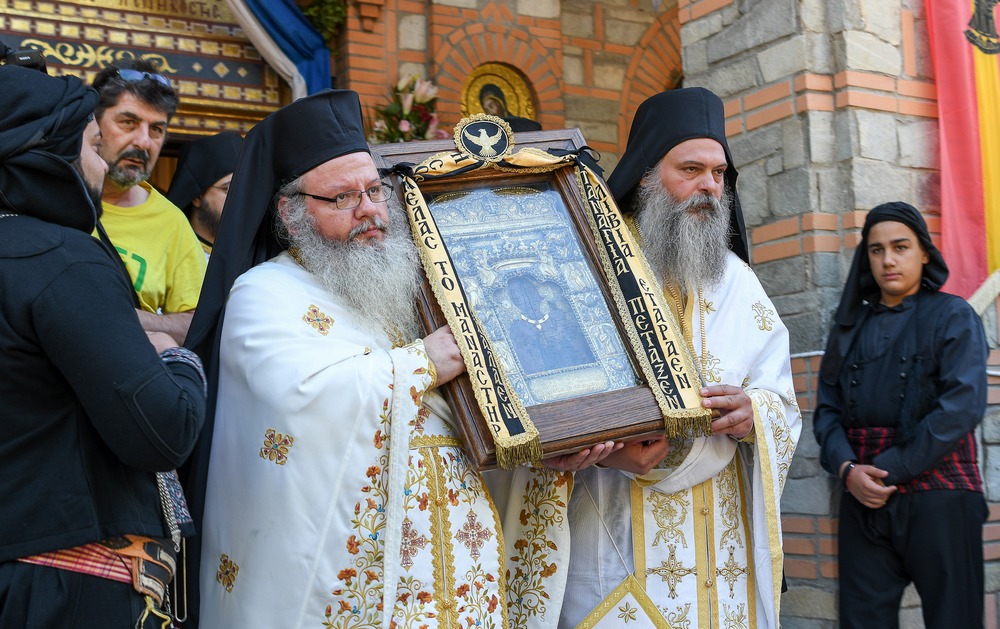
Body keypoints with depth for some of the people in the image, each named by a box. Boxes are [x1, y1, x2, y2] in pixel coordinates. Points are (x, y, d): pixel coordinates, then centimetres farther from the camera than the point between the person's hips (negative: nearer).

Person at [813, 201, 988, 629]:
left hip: (937, 497, -4)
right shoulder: (850, 326, 16)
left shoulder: (953, 317, 2)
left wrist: (891, 469, -15)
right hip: (864, 498, 4)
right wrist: (847, 469, -10)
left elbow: (962, 406, -11)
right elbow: (827, 409, 9)